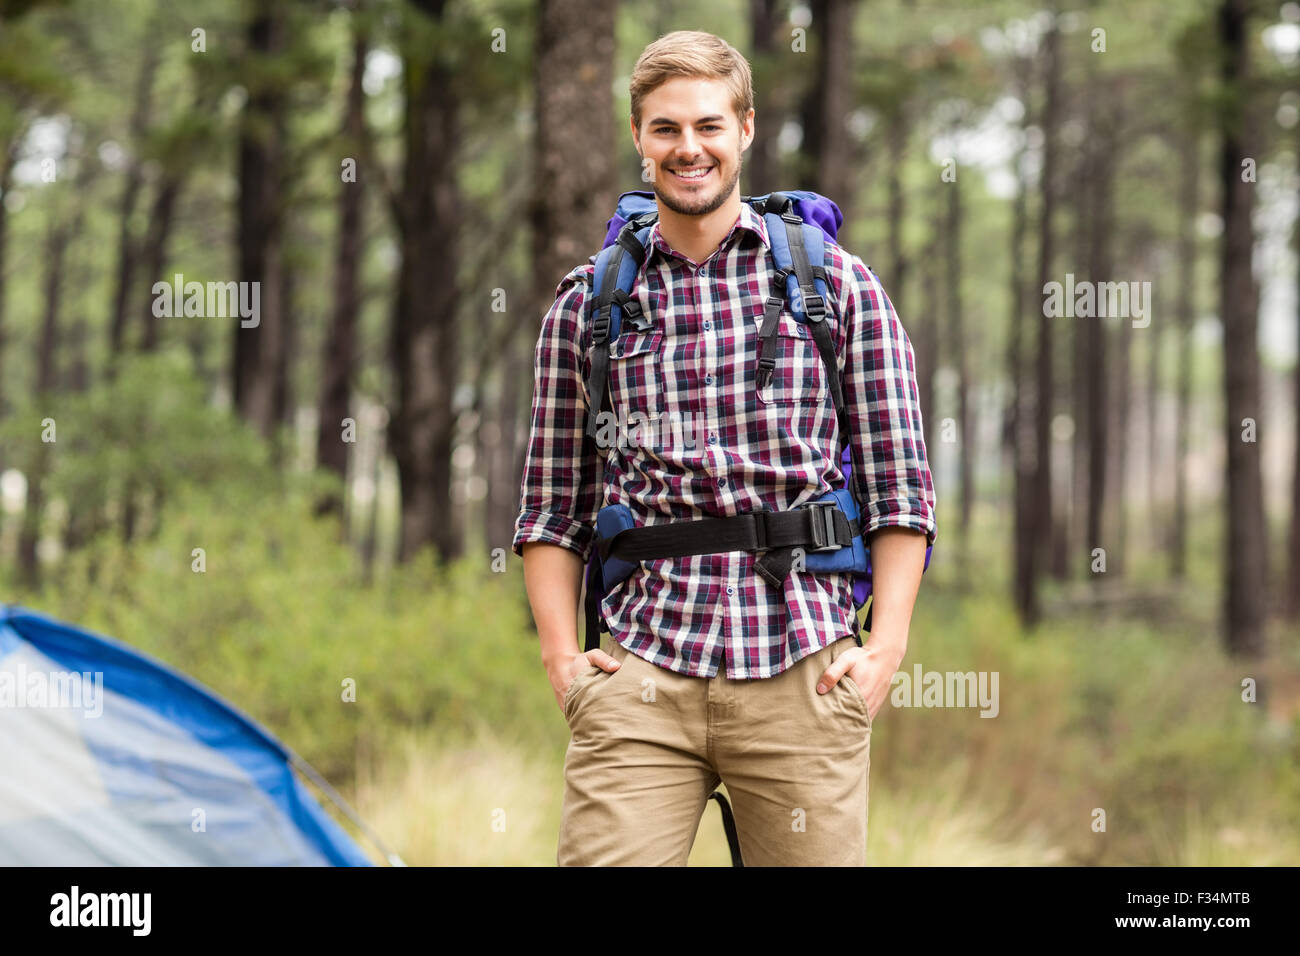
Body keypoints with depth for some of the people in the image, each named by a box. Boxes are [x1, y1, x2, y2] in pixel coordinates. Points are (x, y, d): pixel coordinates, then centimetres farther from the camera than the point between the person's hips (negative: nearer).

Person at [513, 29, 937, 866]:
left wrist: (886, 647, -3)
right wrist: (561, 655, 2)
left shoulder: (838, 285, 8)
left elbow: (900, 489, 6)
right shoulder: (587, 304, 12)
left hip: (802, 674, 0)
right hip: (640, 677, 1)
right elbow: (552, 507, 14)